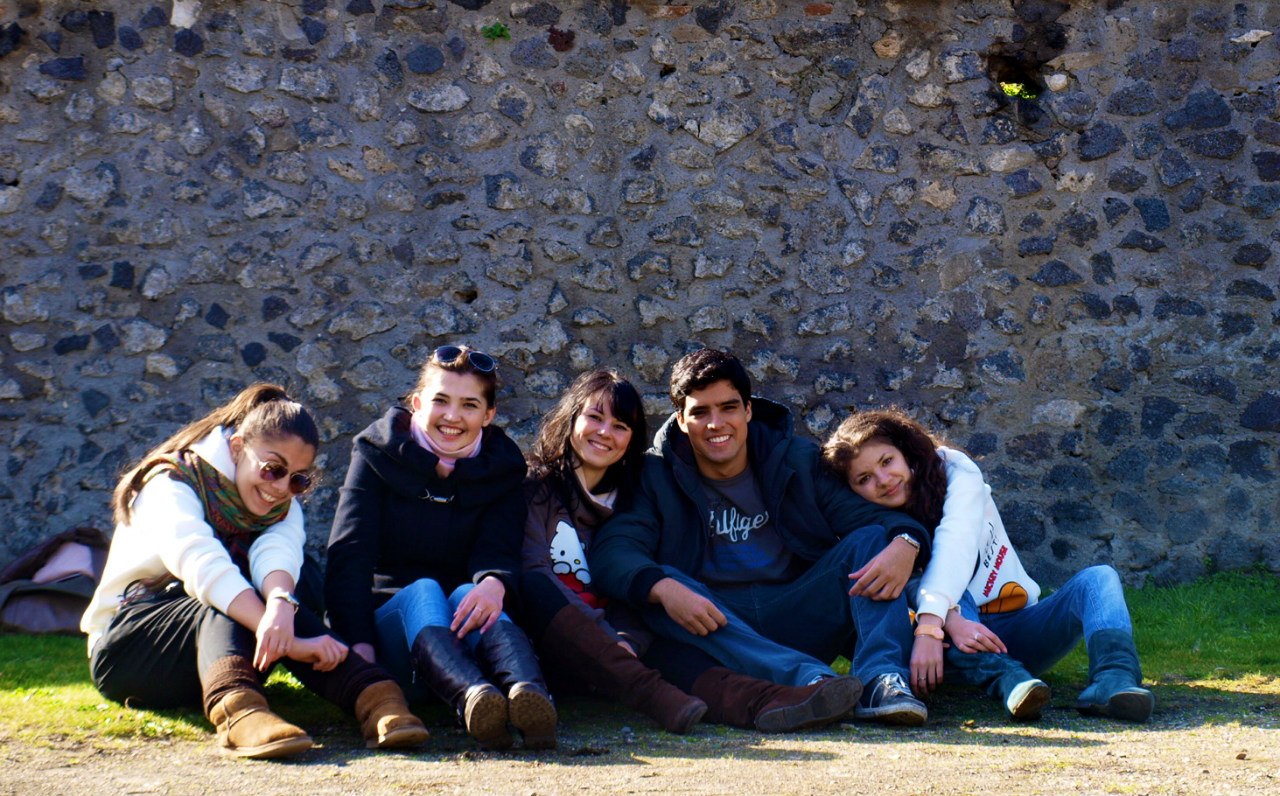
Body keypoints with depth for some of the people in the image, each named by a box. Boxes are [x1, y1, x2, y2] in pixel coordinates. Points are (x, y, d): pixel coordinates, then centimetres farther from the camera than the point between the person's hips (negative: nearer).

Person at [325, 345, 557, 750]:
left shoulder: (502, 469, 8)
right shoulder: (379, 454, 2)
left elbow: (498, 550, -8)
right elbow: (349, 553, -10)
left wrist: (495, 582, -36)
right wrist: (358, 643, -27)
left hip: (459, 626, 1)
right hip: (388, 618, -1)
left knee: (470, 594, -32)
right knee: (423, 592, -33)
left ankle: (529, 693, -67)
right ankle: (474, 700, -67)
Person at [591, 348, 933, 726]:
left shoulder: (795, 460, 8)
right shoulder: (658, 477, 3)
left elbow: (867, 514, -2)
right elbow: (612, 550, -12)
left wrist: (904, 544, -26)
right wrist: (662, 588, -34)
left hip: (797, 621, 2)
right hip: (714, 628, -1)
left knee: (871, 540, -15)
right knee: (659, 589, -31)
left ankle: (880, 681, -39)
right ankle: (809, 678, -48)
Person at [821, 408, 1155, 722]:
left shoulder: (953, 471, -8)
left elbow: (955, 544, -27)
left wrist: (929, 626, -43)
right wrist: (949, 620, -44)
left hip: (1018, 631, 1)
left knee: (1098, 578, -24)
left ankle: (1113, 680, -53)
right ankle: (1007, 680, -53)